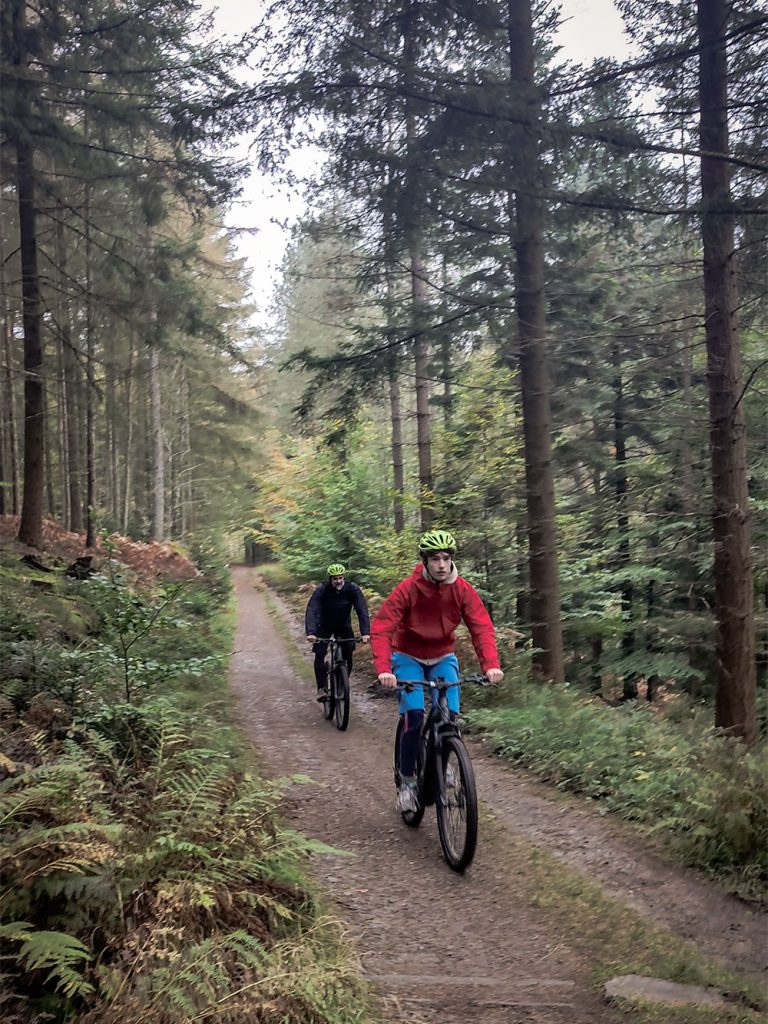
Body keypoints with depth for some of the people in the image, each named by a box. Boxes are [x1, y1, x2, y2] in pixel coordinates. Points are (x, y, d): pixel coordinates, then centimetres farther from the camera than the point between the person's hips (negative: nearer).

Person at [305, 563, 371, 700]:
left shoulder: (352, 589, -24)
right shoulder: (322, 590, -27)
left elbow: (362, 611, -30)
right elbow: (311, 611, -37)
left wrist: (366, 632, -45)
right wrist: (310, 632, -53)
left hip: (344, 626, 1)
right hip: (324, 626, -1)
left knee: (348, 656, -10)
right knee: (319, 654, -18)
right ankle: (322, 688, -7)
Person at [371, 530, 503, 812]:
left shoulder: (463, 590, -16)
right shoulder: (407, 589, -24)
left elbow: (481, 627, -21)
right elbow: (381, 629, -28)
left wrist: (491, 664, -38)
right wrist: (383, 669, -42)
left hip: (443, 657, 3)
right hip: (408, 658, -2)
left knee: (449, 716, -14)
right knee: (414, 716, -20)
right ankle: (407, 781, -1)